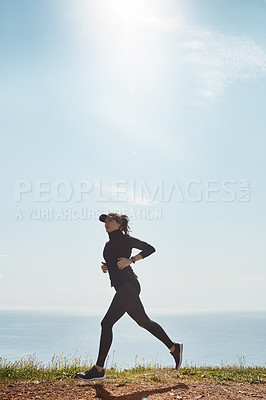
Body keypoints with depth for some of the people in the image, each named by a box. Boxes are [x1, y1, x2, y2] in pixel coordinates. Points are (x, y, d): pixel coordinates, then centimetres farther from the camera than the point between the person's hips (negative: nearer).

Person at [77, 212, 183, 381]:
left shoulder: (124, 239, -4)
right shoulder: (109, 244, 20)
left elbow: (150, 248, -6)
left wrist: (130, 260, -15)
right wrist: (106, 267, 9)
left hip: (129, 286, -9)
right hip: (122, 288, 9)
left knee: (107, 323, -10)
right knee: (144, 322, 14)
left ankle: (99, 369, -4)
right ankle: (174, 348, 25)